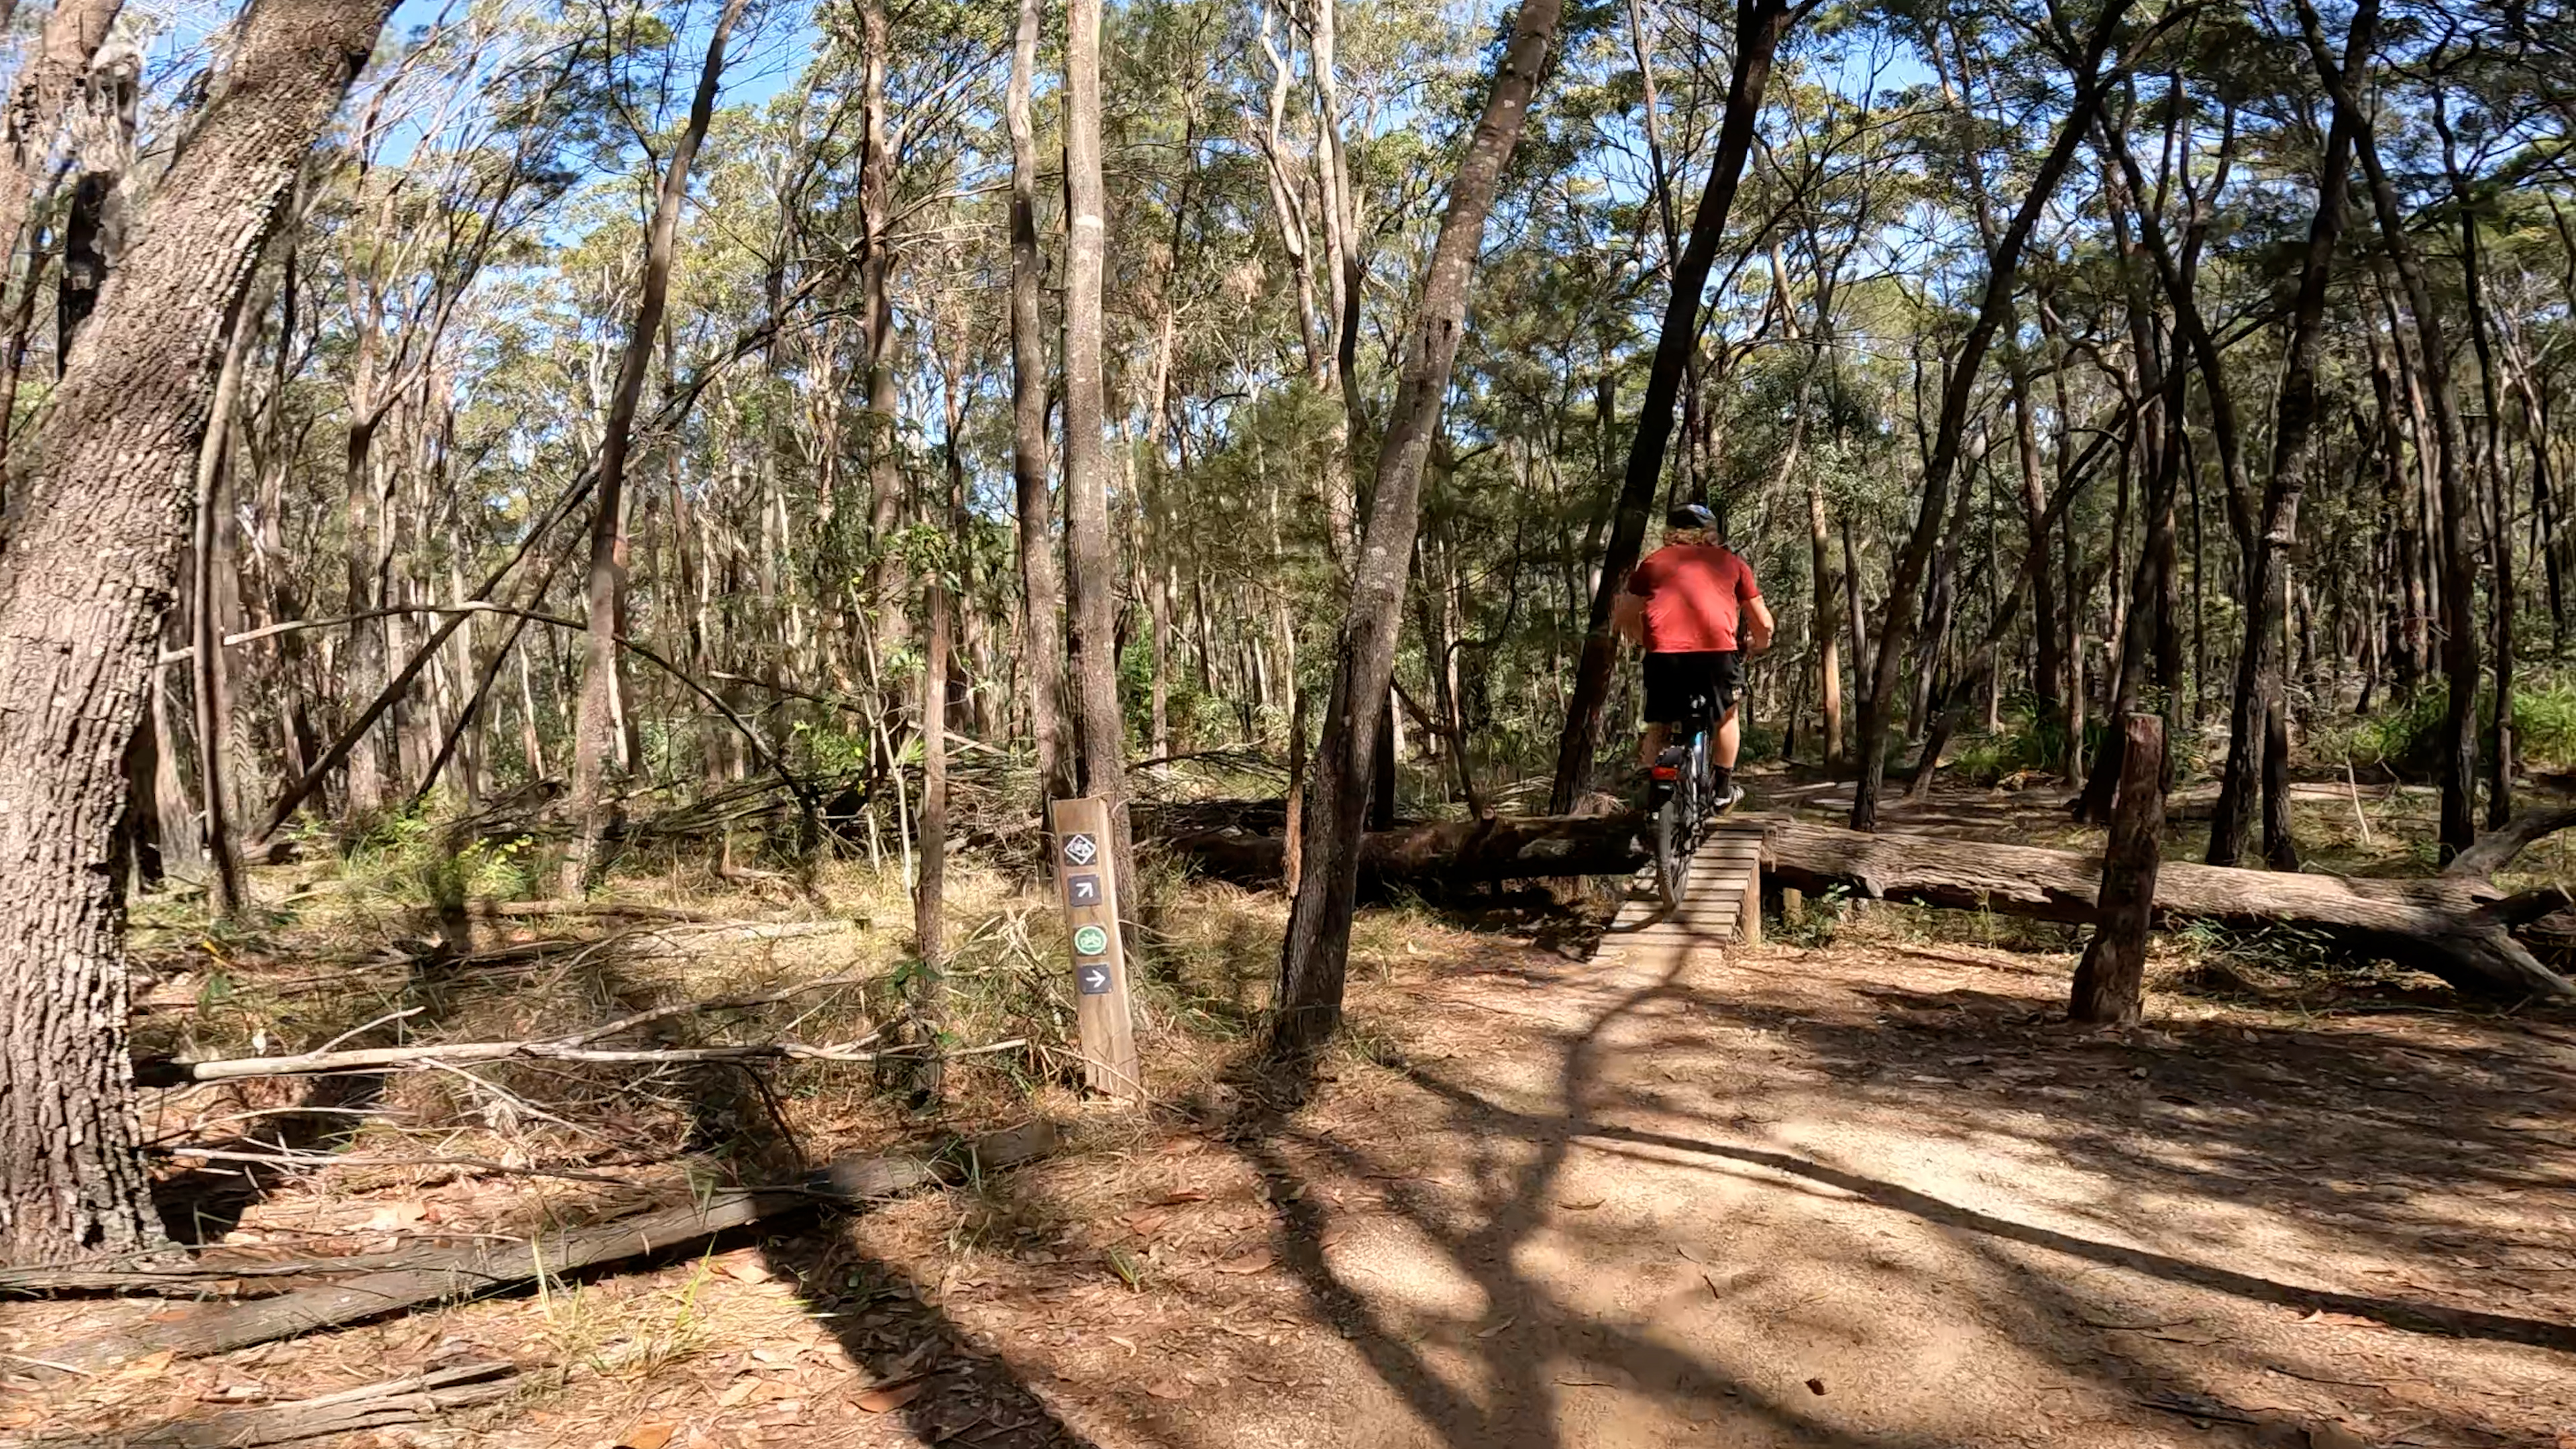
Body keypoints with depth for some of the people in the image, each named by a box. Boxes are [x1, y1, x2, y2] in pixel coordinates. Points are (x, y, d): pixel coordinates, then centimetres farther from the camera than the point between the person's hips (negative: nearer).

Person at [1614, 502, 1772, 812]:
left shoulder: (1654, 562, 22)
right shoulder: (1730, 562, 21)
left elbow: (1625, 618, 18)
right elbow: (1763, 623, 20)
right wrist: (1758, 645, 41)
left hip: (1664, 651, 0)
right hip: (1718, 648, 0)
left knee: (1658, 726, 17)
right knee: (1726, 714, 25)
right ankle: (1723, 789, 29)